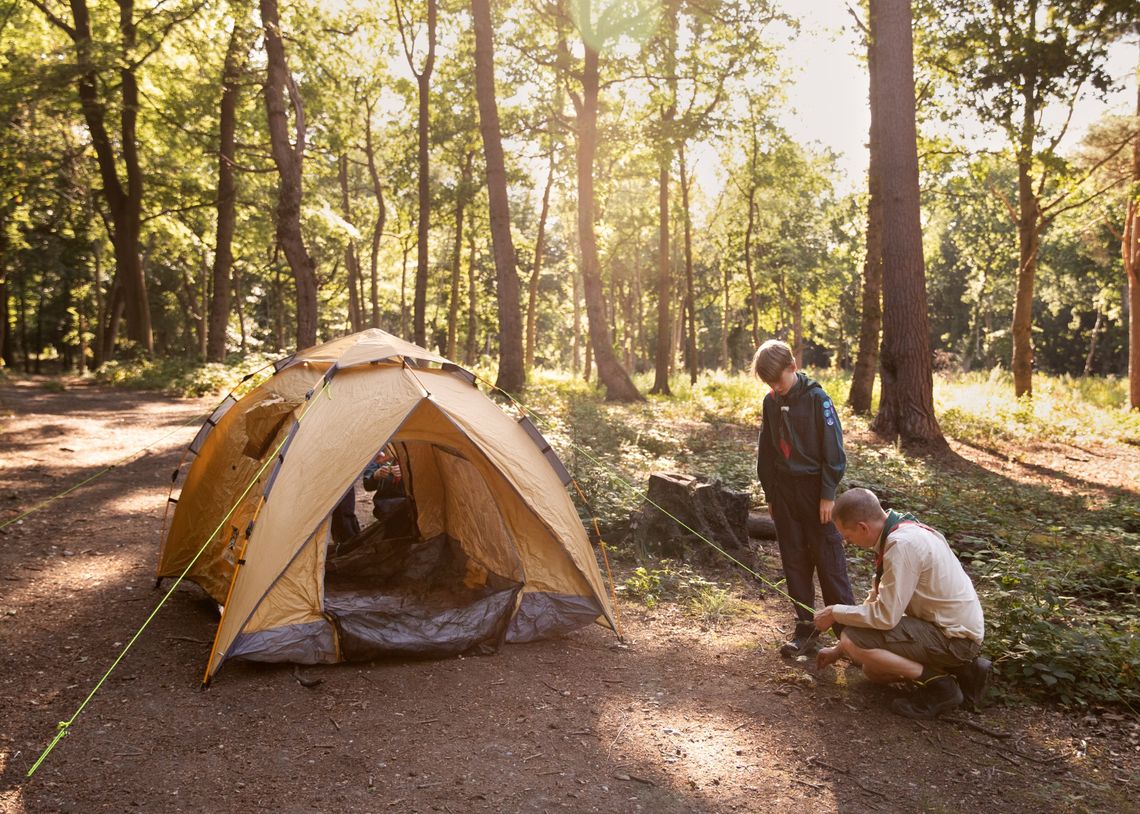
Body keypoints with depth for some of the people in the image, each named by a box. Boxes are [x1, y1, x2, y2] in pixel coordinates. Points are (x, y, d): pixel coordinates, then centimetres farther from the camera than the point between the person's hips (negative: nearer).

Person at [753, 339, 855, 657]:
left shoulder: (816, 398, -11)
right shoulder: (771, 402, 7)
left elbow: (833, 449, -11)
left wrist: (828, 494, -12)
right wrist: (770, 494, 13)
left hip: (814, 489, -6)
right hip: (784, 492, 6)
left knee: (830, 562, -1)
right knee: (794, 563, 9)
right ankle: (806, 630, 18)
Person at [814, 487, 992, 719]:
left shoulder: (902, 545, -25)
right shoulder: (899, 533, 5)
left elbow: (885, 615, -26)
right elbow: (878, 601, 15)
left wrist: (835, 613, -9)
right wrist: (838, 650, 18)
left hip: (955, 638, -10)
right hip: (952, 627, 10)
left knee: (852, 641, -19)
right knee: (873, 670, 18)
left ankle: (938, 684, -8)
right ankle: (963, 670, 15)